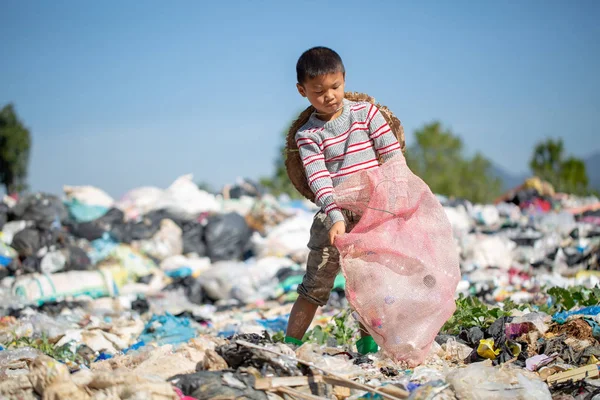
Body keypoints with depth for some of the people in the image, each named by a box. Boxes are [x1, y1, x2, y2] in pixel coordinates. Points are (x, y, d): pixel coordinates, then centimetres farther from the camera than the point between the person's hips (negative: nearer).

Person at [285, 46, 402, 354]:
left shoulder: (366, 113, 3)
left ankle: (367, 341, 22)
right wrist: (335, 217, -26)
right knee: (316, 283, -1)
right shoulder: (308, 135, -3)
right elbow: (319, 179, -13)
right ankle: (290, 343, 7)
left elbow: (393, 154, 1)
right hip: (334, 216, -2)